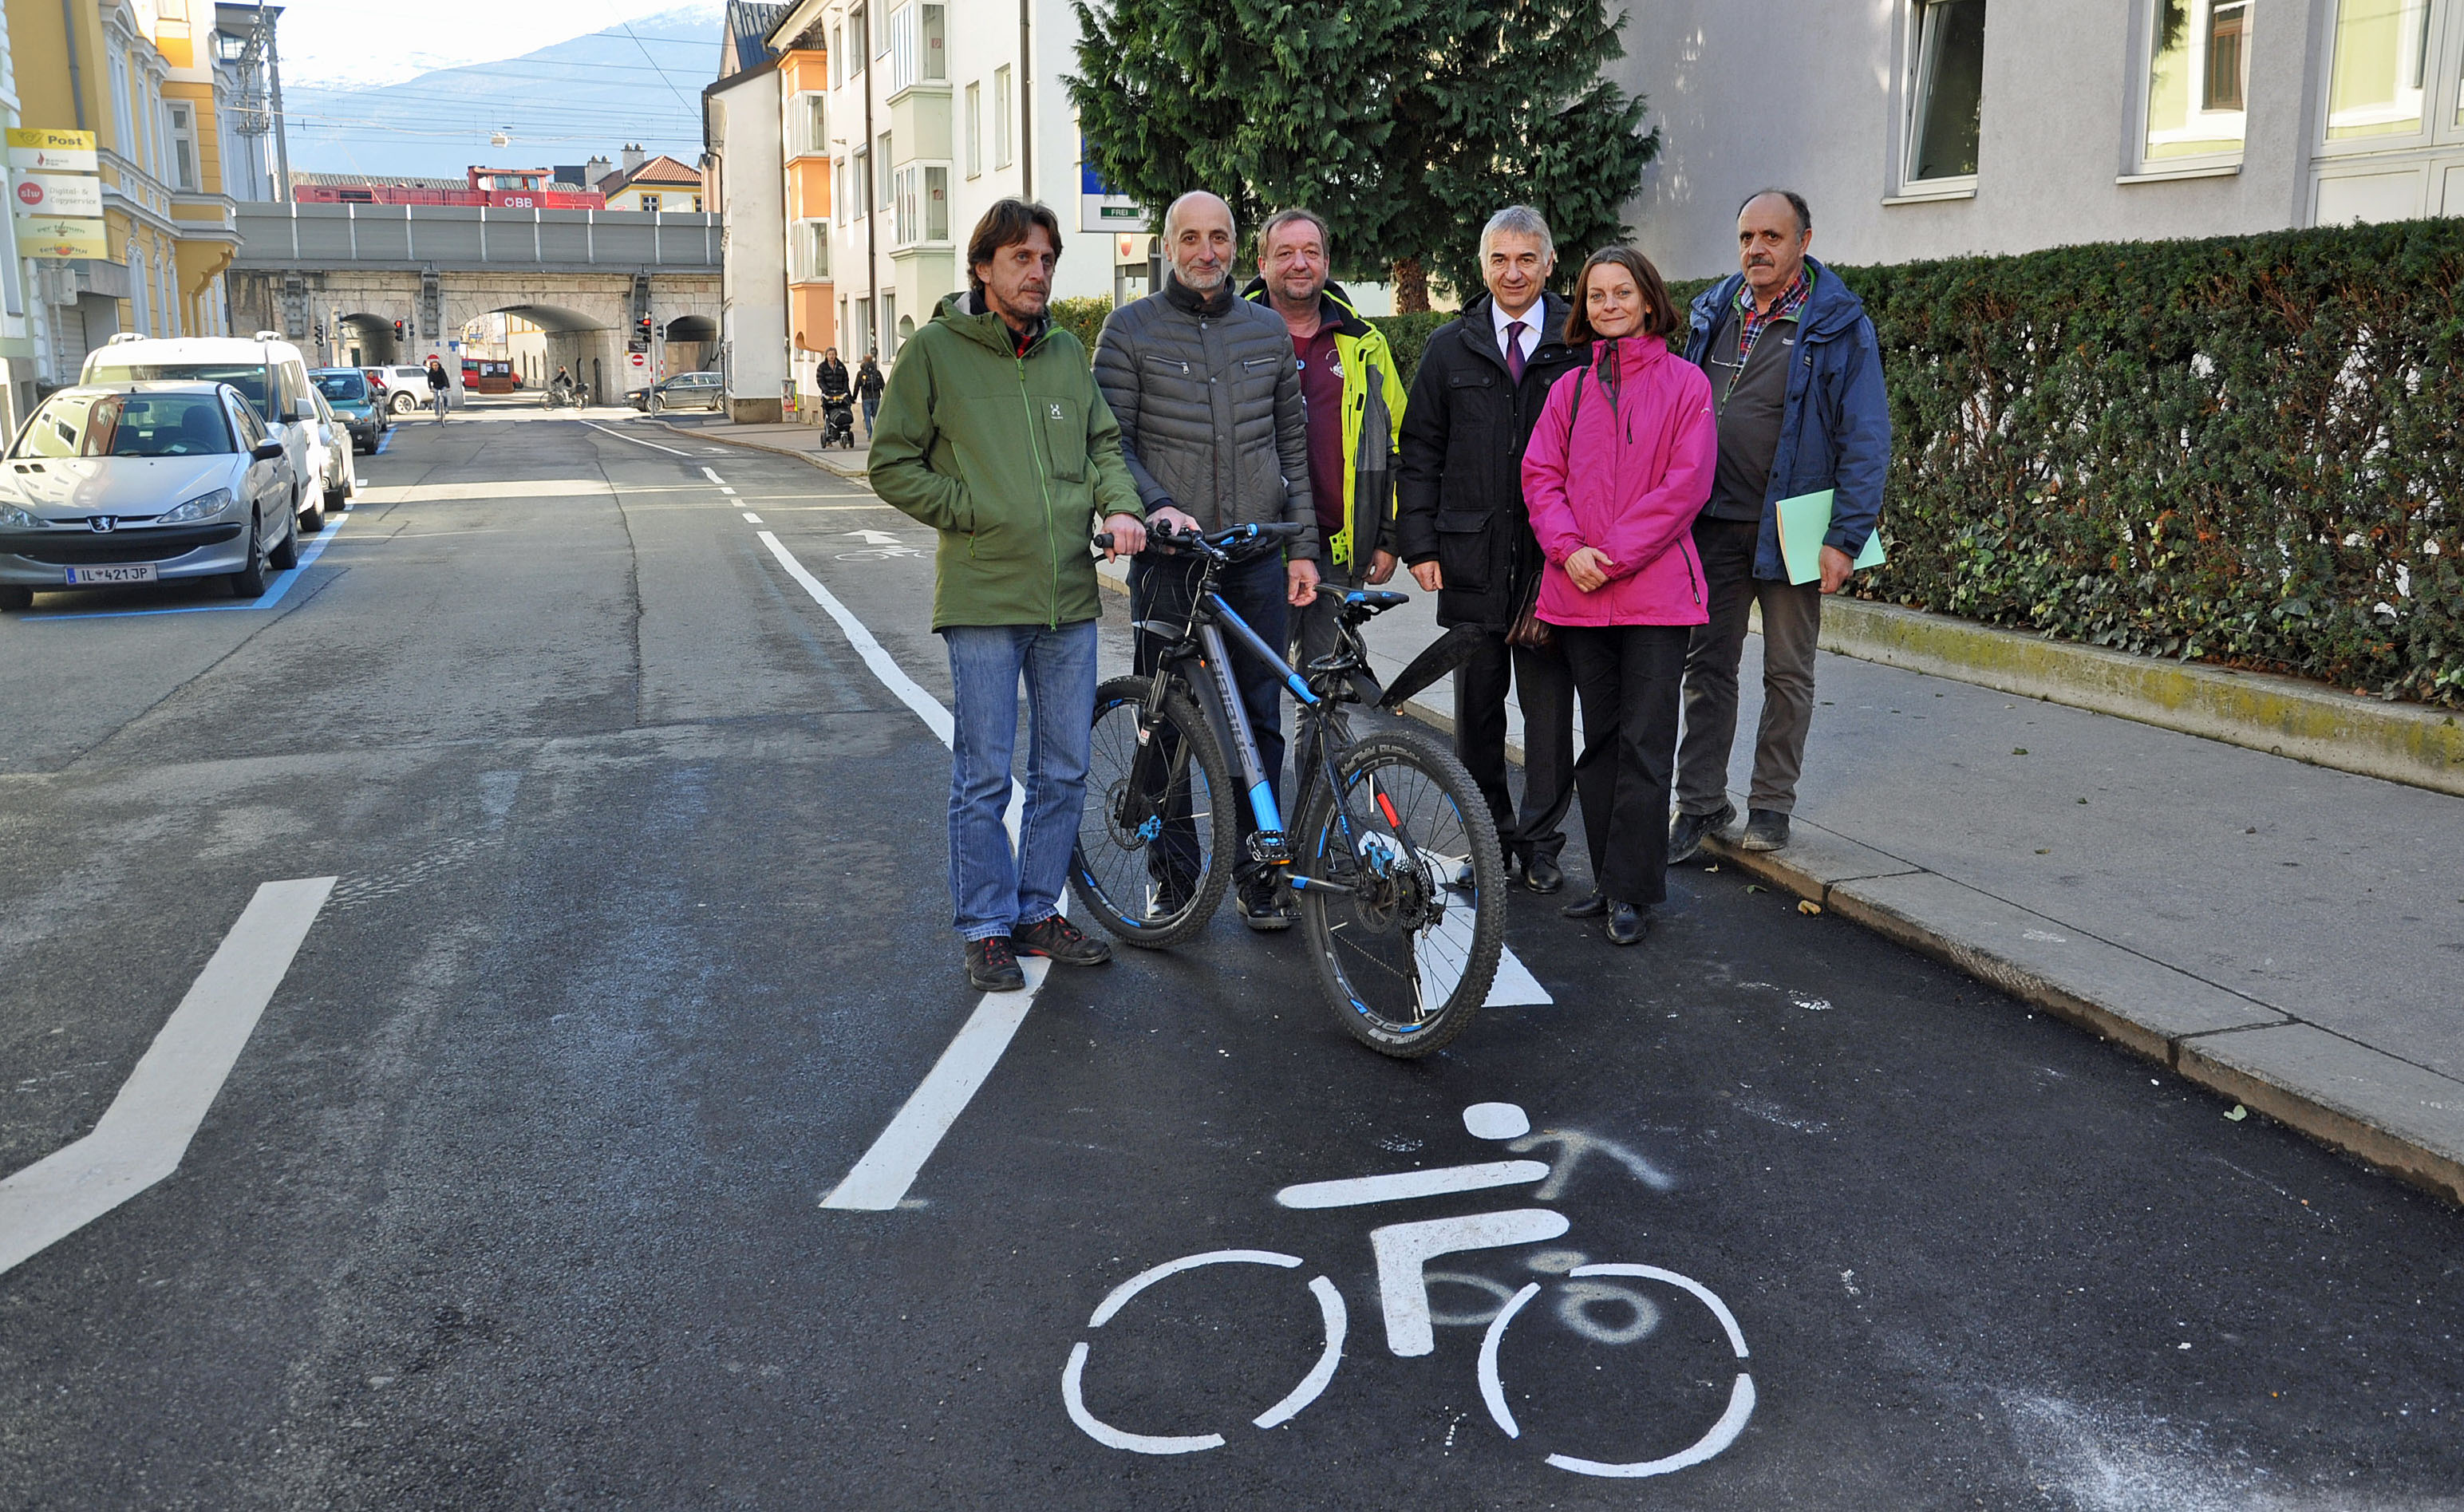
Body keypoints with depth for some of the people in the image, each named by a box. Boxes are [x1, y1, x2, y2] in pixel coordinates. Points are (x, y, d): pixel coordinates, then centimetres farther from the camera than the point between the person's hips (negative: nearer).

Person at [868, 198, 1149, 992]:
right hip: (983, 596, -5)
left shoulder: (1067, 352, 12)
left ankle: (1038, 912, 26)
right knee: (984, 778, 2)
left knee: (1065, 771, 11)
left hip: (1069, 598, 5)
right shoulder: (936, 348, -1)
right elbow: (892, 464, 0)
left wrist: (1118, 504, 0)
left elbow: (1104, 442, 19)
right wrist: (970, 512, -8)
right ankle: (986, 928, 16)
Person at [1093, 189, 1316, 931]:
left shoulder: (1267, 330, 12)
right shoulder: (1130, 329, 3)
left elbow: (1292, 443, 14)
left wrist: (1302, 547, 8)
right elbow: (1111, 440, -2)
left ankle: (1257, 869, 16)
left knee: (1260, 719, 4)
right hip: (1168, 557, -2)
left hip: (1258, 557, 2)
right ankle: (1174, 871, 17)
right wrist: (1156, 507, -20)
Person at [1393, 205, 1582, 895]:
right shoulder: (1450, 347, 9)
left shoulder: (1580, 347, 3)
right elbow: (1420, 453, 8)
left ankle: (1540, 843, 13)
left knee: (1550, 704, 1)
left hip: (1553, 556, -2)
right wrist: (1419, 544, 0)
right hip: (1470, 555, 2)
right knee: (1477, 703, 9)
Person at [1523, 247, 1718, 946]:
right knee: (1600, 737, 11)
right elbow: (1541, 475, 7)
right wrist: (1568, 549, -10)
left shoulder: (1684, 383, 1)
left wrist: (1615, 556, -13)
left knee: (1644, 742, -4)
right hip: (1580, 593, 4)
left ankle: (1632, 890, 4)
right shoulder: (1570, 388, 12)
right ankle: (1608, 878, 21)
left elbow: (1686, 484, -7)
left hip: (1655, 588, -4)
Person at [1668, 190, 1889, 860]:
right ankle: (1701, 802, 16)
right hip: (1713, 525, 4)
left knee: (1788, 673, 8)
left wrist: (1845, 539, -16)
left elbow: (1865, 441, -10)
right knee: (1707, 664, 7)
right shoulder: (1714, 312, 7)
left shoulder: (1839, 326, -7)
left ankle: (1771, 805, 20)